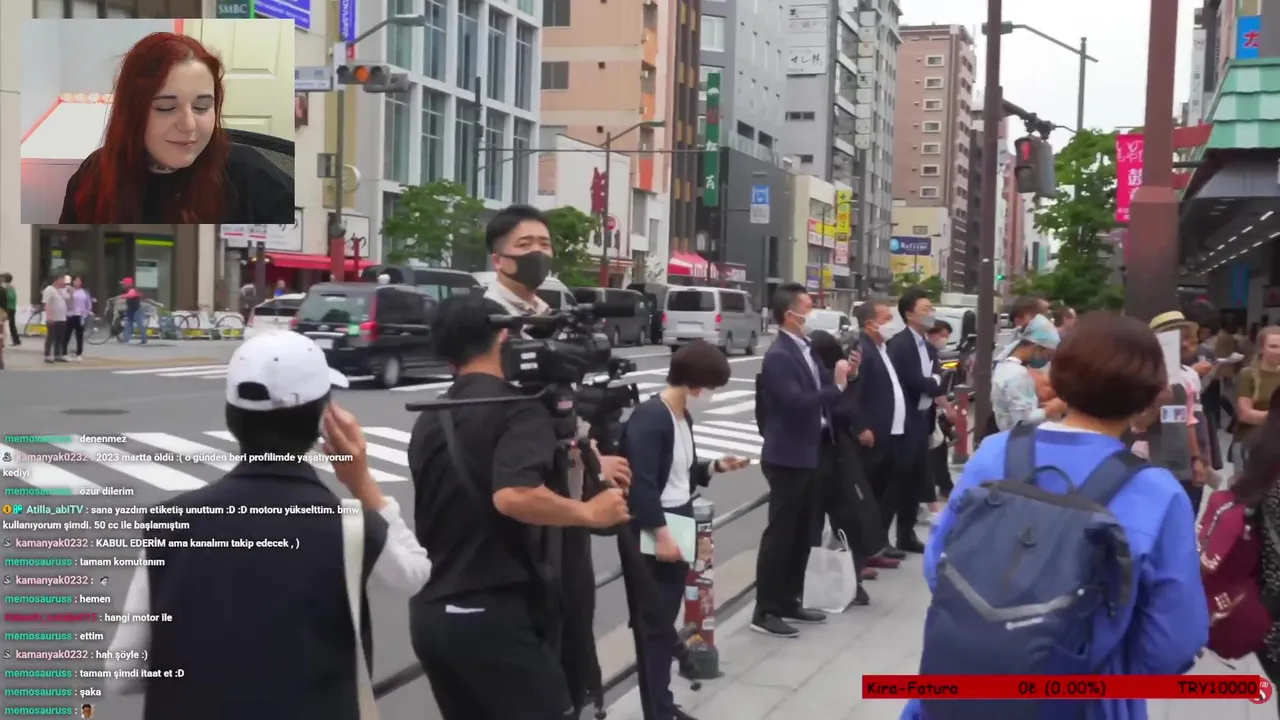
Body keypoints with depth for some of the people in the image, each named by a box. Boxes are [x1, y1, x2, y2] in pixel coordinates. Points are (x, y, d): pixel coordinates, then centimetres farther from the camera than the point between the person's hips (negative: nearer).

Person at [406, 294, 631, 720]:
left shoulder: (429, 421, 14)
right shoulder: (516, 408, -10)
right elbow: (515, 496, -27)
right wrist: (589, 512, -13)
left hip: (430, 613, 8)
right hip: (494, 614, -8)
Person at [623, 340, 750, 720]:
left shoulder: (683, 416, 11)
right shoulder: (649, 417, -18)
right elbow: (640, 483, -24)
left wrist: (715, 467, 6)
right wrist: (660, 532, -24)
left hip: (680, 526, 9)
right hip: (655, 534, -9)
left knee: (666, 622, 15)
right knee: (656, 625, -1)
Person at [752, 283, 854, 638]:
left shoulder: (804, 349, 10)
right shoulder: (778, 356, -18)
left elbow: (817, 393, 15)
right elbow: (797, 402, -28)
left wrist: (842, 375, 1)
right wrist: (836, 386, -21)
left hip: (811, 454, 9)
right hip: (788, 458, -9)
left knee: (802, 533, 15)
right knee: (780, 533, -3)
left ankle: (789, 601, 26)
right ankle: (765, 611, 4)